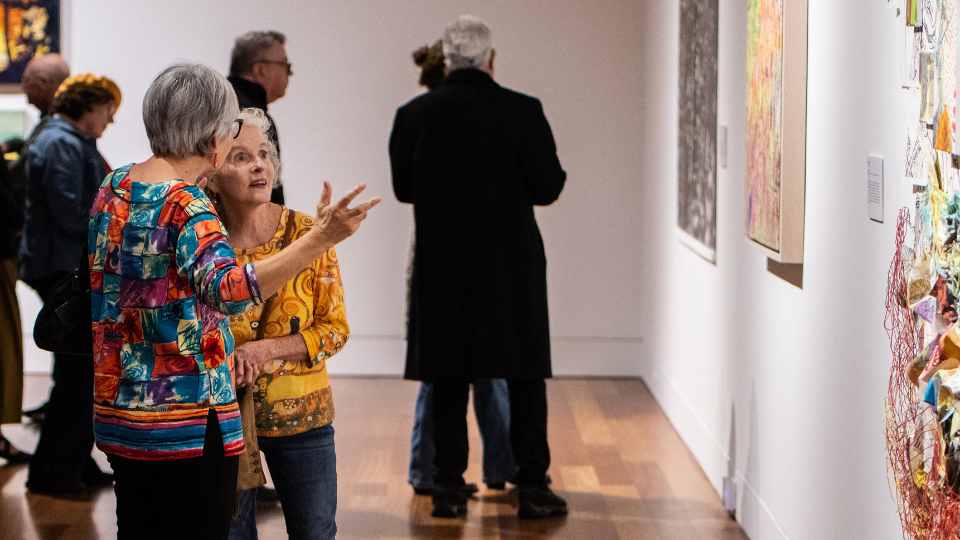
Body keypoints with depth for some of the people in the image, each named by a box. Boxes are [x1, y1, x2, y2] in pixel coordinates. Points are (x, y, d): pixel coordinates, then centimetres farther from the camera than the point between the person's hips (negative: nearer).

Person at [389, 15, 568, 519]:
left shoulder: (413, 114, -2)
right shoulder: (522, 111, -9)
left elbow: (402, 188, 7)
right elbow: (547, 187, -7)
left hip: (442, 264, 2)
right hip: (512, 263, -2)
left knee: (448, 382, 9)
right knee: (524, 378, 8)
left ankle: (449, 487, 10)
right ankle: (532, 487, 9)